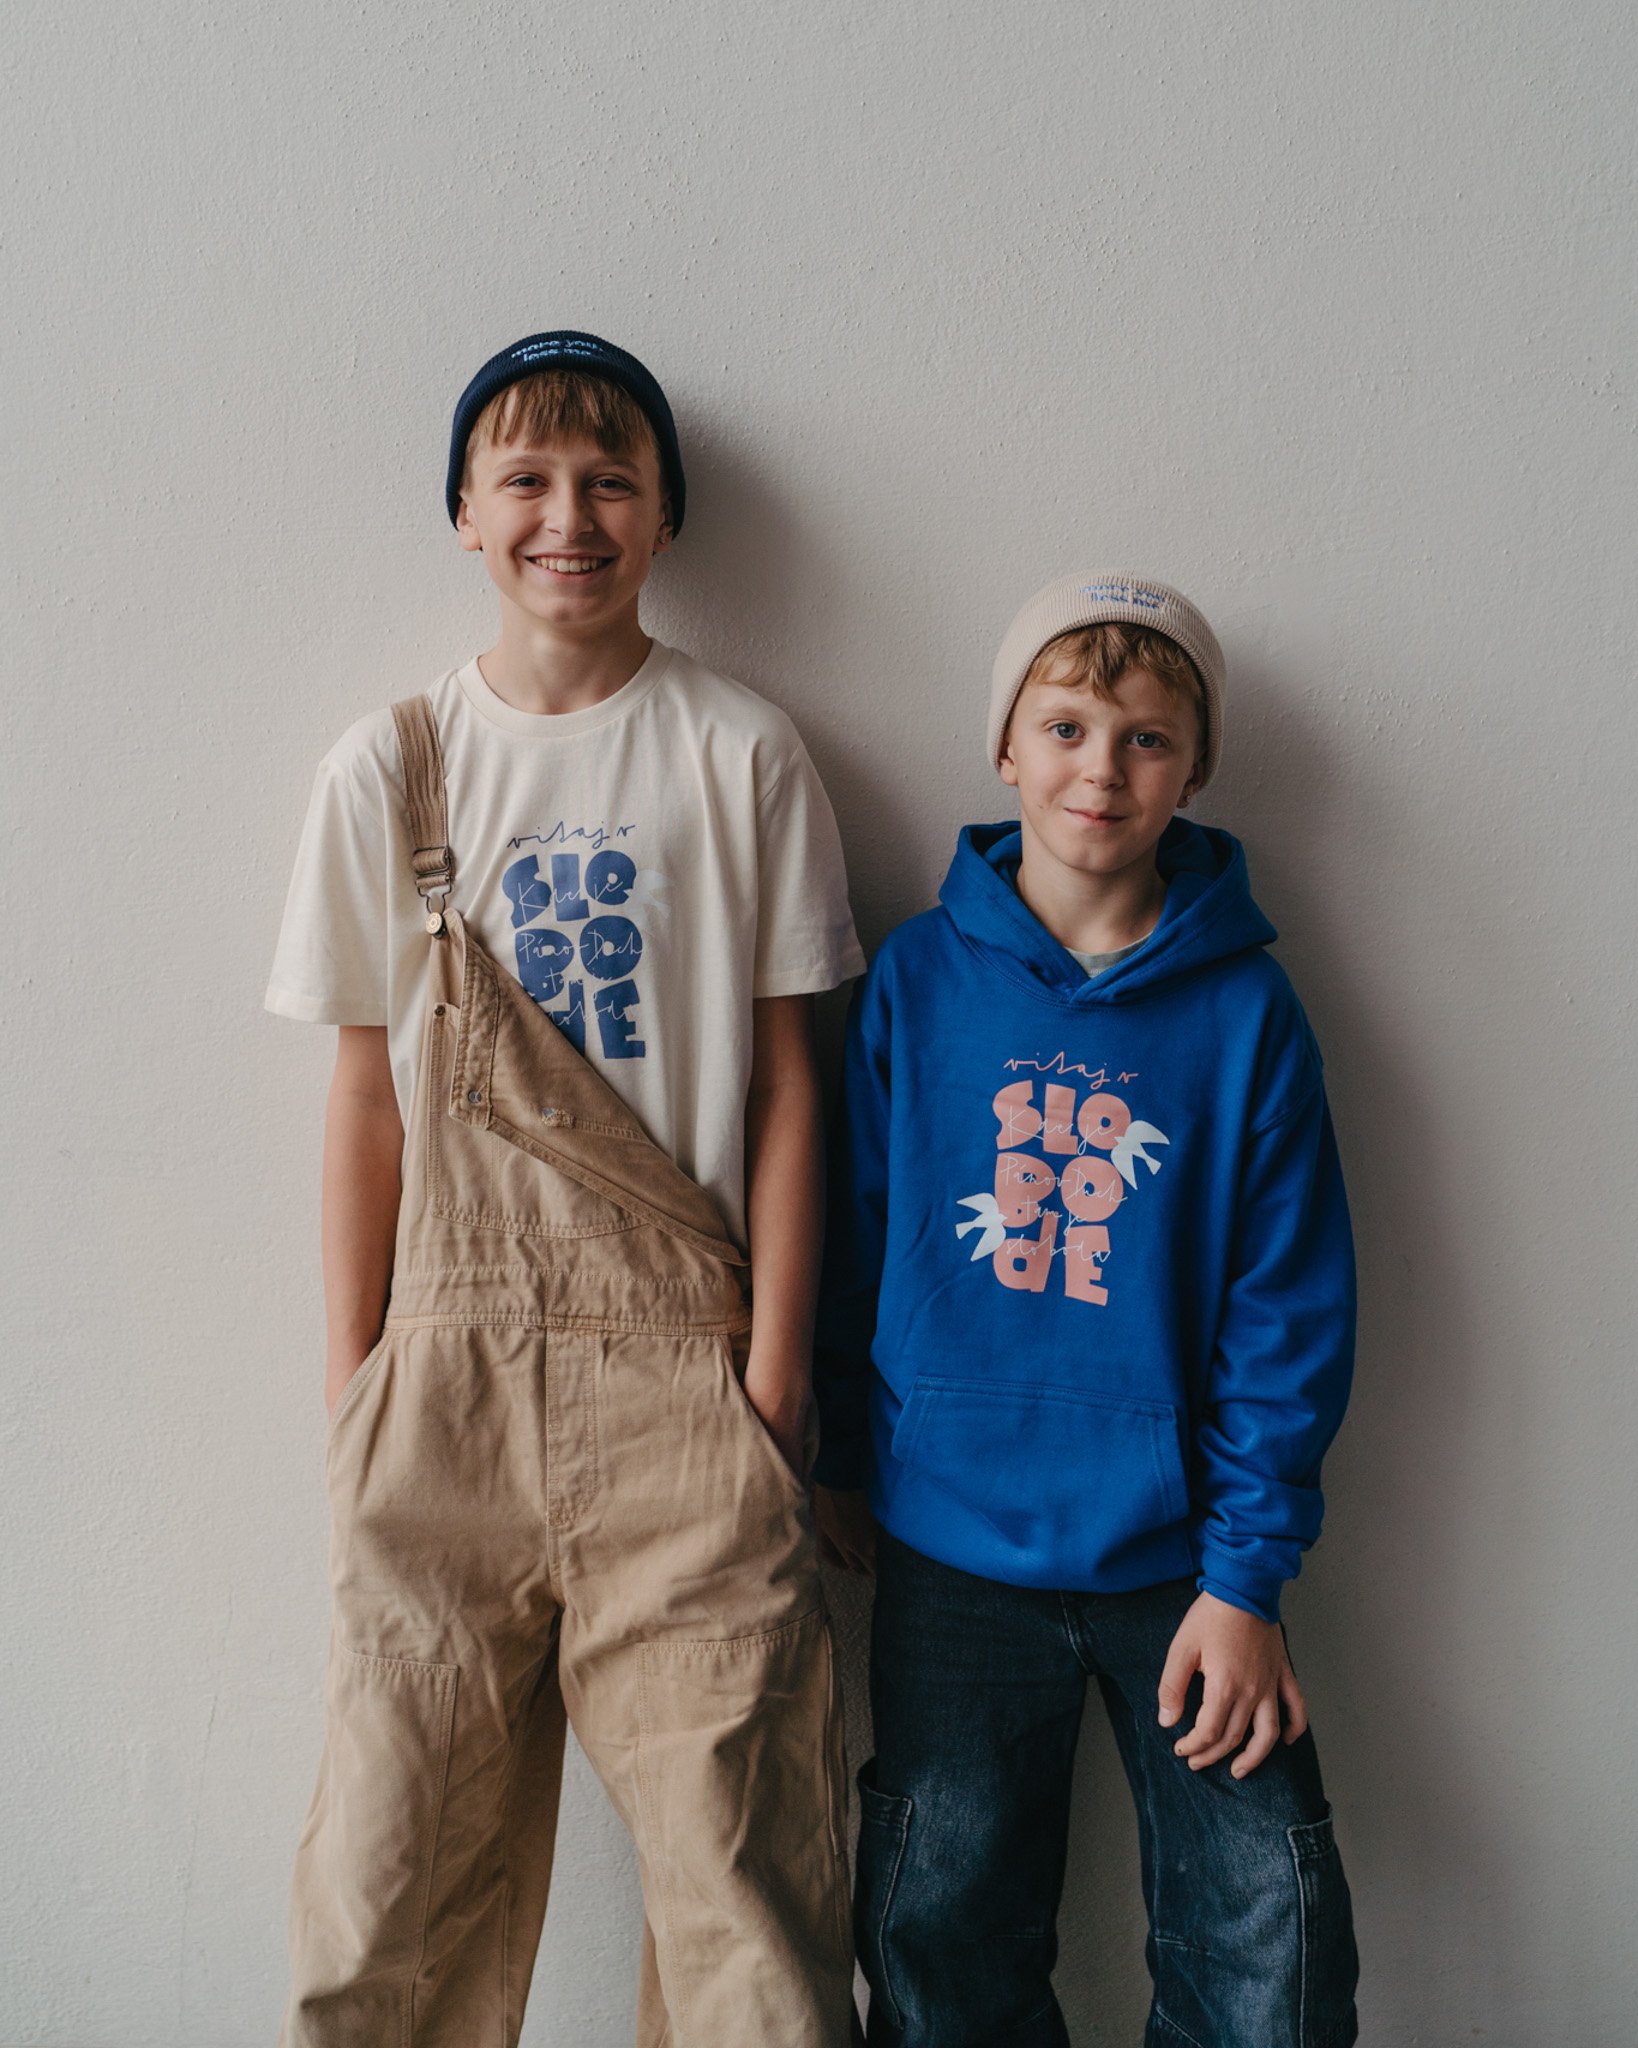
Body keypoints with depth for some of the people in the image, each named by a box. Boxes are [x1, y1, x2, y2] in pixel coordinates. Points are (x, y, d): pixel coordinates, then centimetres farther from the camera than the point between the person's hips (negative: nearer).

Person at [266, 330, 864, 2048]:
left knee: (741, 1845, 1)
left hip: (677, 1361, -1)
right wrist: (355, 1391, 4)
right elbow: (365, 1099, 7)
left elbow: (786, 1086, 1)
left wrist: (771, 1374, -4)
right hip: (453, 1361, 2)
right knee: (396, 1858, 6)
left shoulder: (739, 755, 2)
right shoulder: (389, 769, 6)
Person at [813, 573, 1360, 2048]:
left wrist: (1245, 1574, -8)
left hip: (1177, 1552, 0)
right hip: (954, 1549, 1)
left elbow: (1288, 1311, -5)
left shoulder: (1247, 1012, -5)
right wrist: (846, 1461, 10)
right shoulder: (919, 979, -3)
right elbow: (857, 1236, 5)